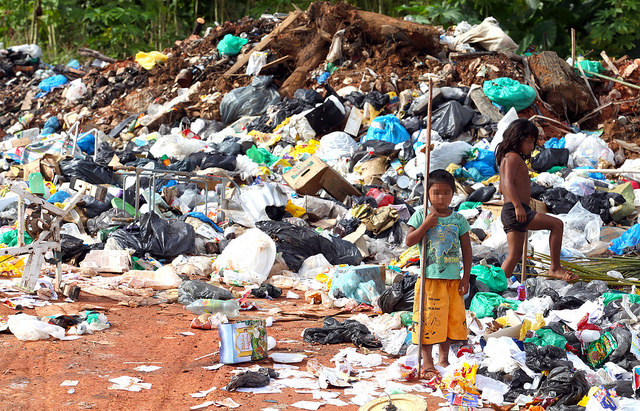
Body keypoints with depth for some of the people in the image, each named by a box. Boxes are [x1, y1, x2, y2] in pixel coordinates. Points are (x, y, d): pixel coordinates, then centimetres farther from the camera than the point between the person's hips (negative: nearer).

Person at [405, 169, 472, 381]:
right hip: (430, 277, -3)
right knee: (428, 320, -2)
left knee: (452, 319, 10)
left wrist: (466, 277, 2)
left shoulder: (458, 219, 5)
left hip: (453, 279, 3)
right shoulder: (421, 216, -2)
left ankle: (444, 359, 24)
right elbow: (409, 241, -8)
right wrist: (425, 225, -19)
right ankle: (427, 363, 6)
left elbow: (466, 249, 7)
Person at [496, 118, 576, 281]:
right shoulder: (513, 157, -8)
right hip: (515, 211, -11)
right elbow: (508, 183, -23)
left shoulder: (505, 158, 22)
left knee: (514, 256, 11)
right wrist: (518, 205, -32)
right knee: (557, 224, -13)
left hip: (509, 213, 11)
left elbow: (502, 188, 32)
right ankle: (555, 268, -11)